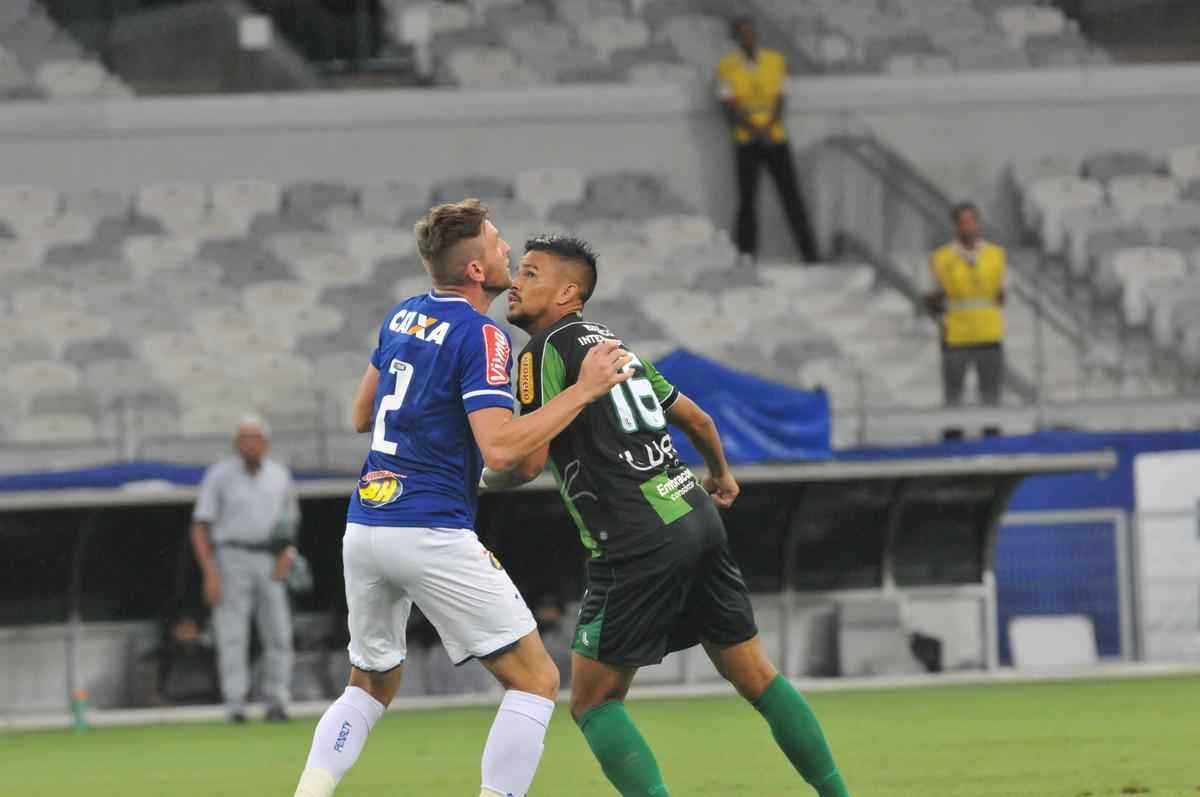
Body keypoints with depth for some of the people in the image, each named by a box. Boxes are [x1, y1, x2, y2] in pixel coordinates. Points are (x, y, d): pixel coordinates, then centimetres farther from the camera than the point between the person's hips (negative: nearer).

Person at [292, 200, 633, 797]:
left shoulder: (403, 317, 14)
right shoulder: (480, 336, -10)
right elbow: (500, 449, -20)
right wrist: (583, 390, -15)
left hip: (362, 528, 8)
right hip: (432, 536, -8)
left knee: (371, 685, 23)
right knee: (535, 679, 0)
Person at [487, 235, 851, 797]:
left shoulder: (546, 351, -5)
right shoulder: (610, 342, 19)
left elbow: (528, 461, -12)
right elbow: (695, 418, 29)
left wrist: (487, 479, 10)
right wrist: (720, 474, 49)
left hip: (638, 545, -8)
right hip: (696, 516, 8)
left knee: (593, 702, 1)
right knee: (756, 677, 14)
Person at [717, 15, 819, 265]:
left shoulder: (776, 60, 3)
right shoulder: (727, 67, -3)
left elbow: (780, 102, 0)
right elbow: (730, 108, -7)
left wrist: (768, 129, -17)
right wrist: (756, 131, -18)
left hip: (776, 139, 1)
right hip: (746, 142, -1)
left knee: (792, 198, -1)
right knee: (747, 200, -1)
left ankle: (811, 256, 1)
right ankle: (746, 259, 2)